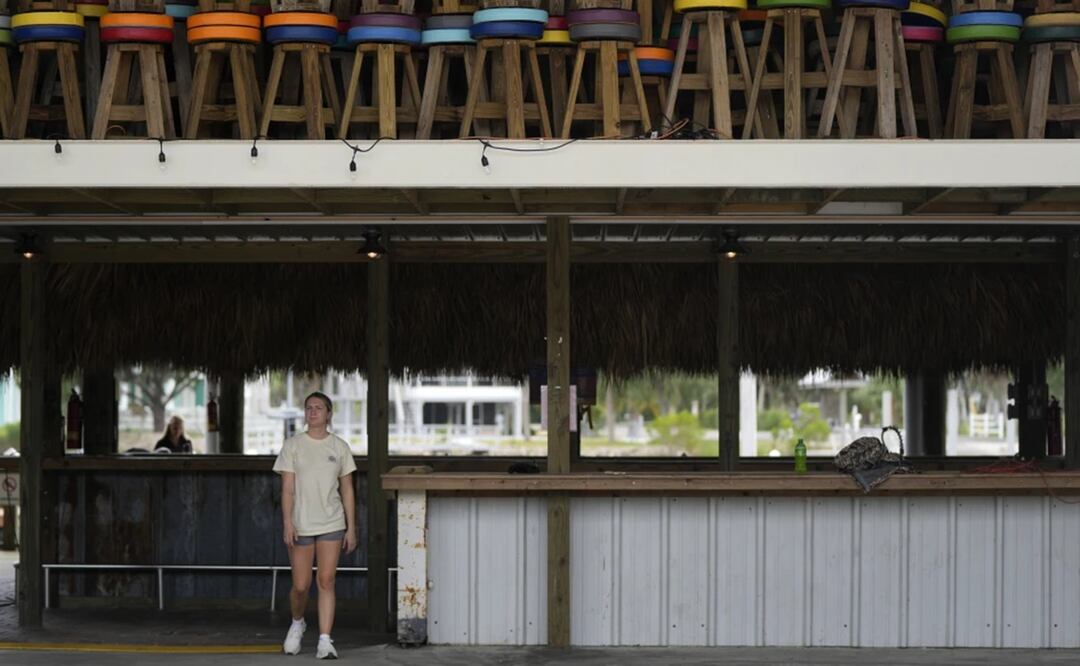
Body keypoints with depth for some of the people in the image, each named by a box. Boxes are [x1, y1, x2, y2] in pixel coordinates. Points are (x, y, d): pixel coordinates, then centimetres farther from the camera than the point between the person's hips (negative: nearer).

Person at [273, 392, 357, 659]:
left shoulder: (339, 447, 4)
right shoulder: (293, 445, 0)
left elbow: (347, 490, 6)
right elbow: (287, 489, -3)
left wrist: (351, 528, 2)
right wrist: (288, 524, -12)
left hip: (331, 525, 1)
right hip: (301, 524, -1)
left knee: (326, 582, -6)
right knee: (301, 586, 3)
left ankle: (325, 641, -5)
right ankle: (297, 624, 33)